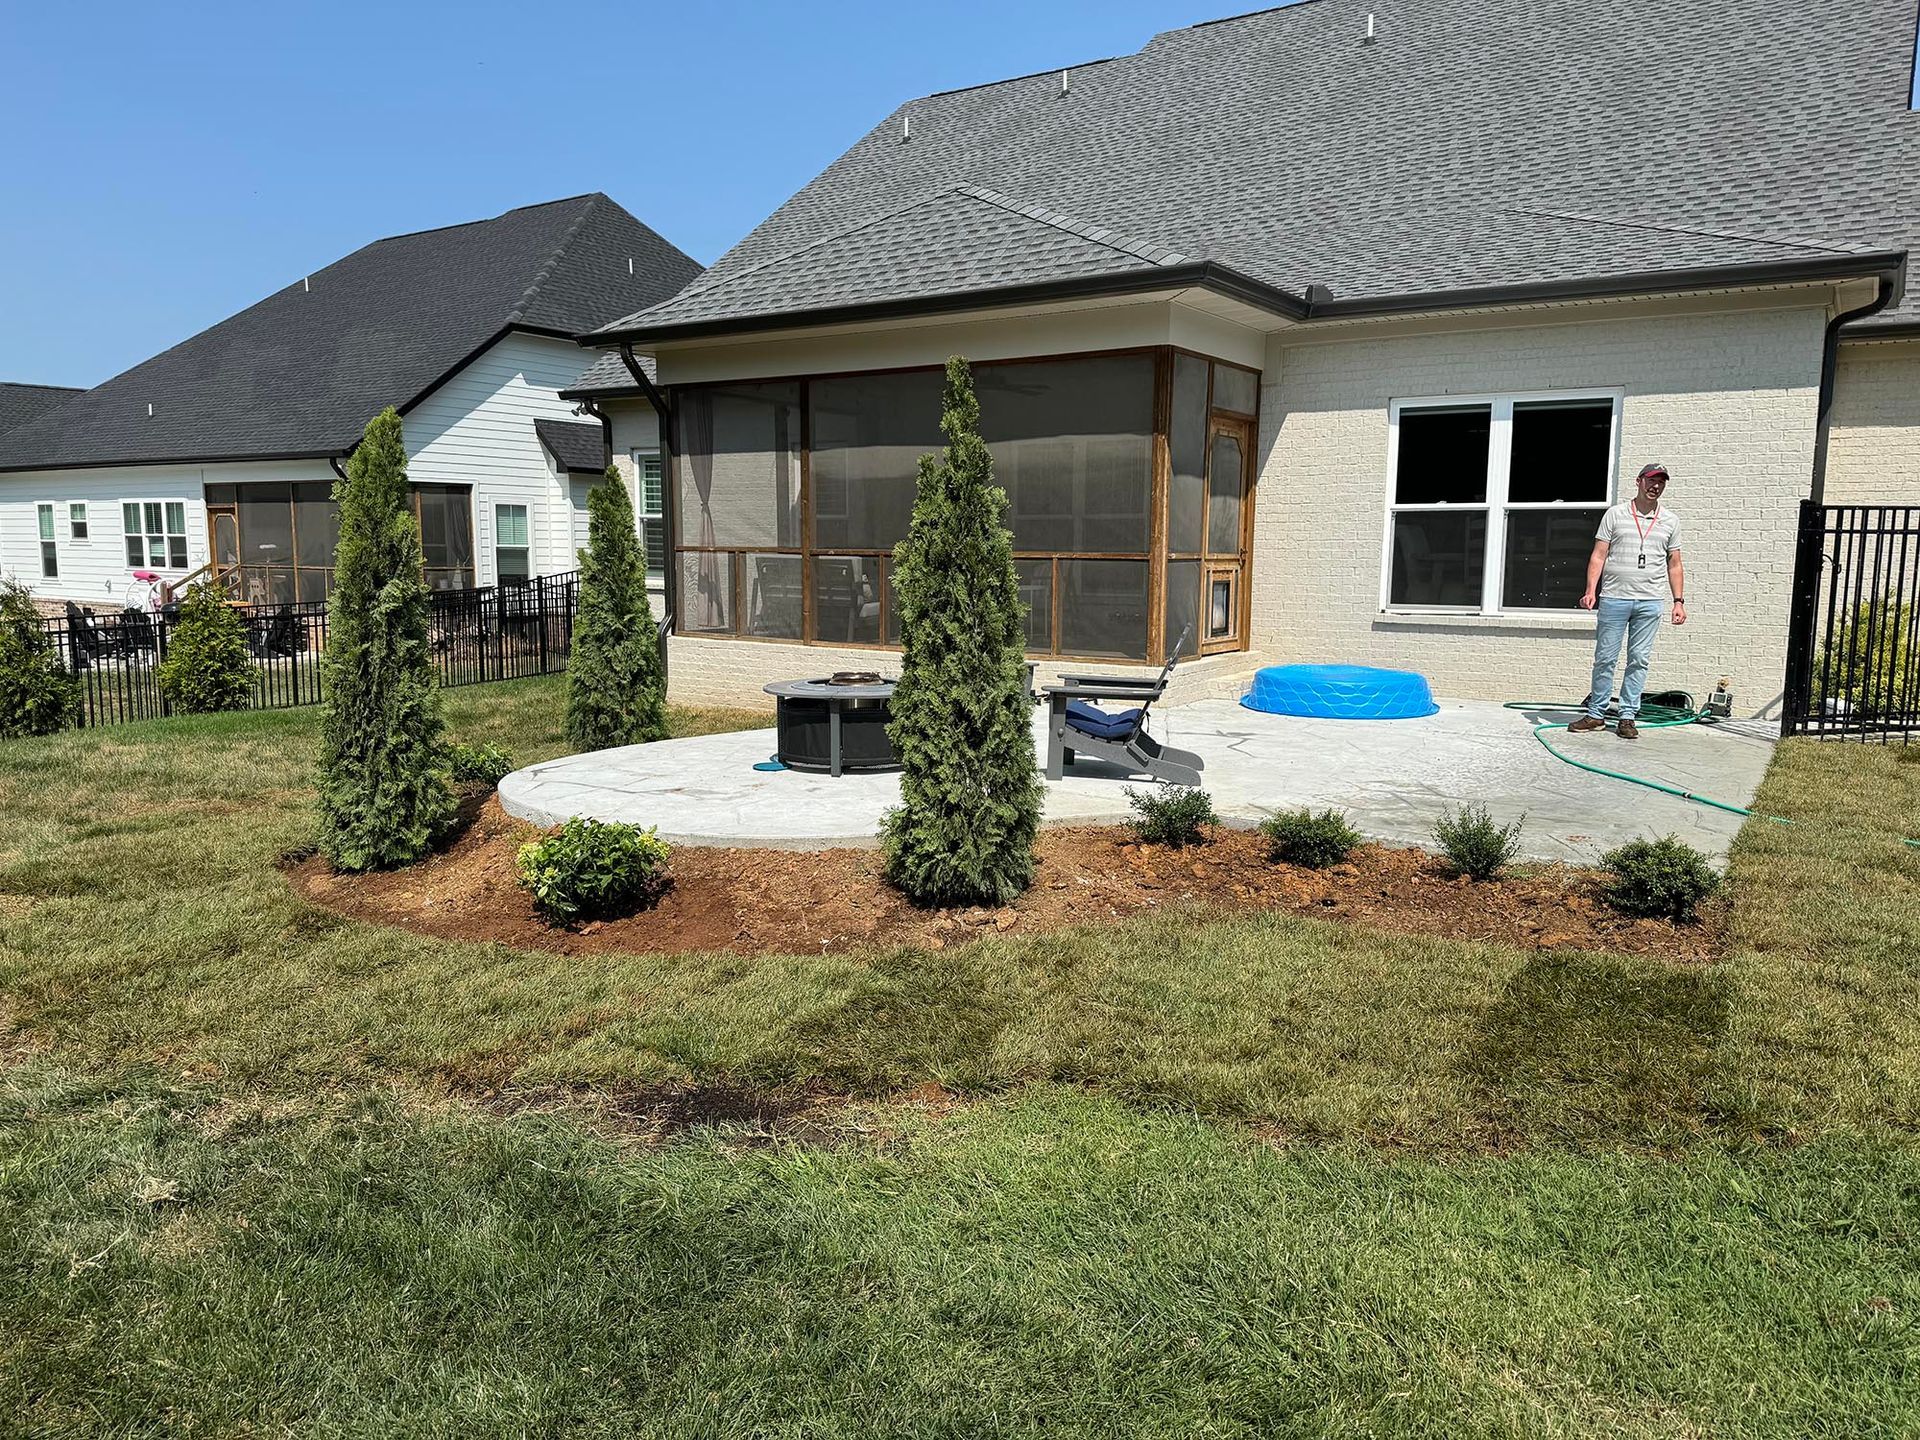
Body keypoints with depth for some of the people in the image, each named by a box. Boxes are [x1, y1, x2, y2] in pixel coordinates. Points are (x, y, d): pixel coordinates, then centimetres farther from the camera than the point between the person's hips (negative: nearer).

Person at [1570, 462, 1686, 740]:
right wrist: (1590, 590, -9)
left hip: (1650, 602, 2)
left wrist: (1679, 601, 6)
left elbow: (1674, 565, 13)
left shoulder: (1670, 521, 11)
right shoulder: (1615, 514, 5)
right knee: (1605, 658, 2)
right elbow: (1598, 556, 2)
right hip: (1614, 598, -2)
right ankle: (1596, 714, 10)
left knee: (1639, 660, 3)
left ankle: (1628, 717, 8)